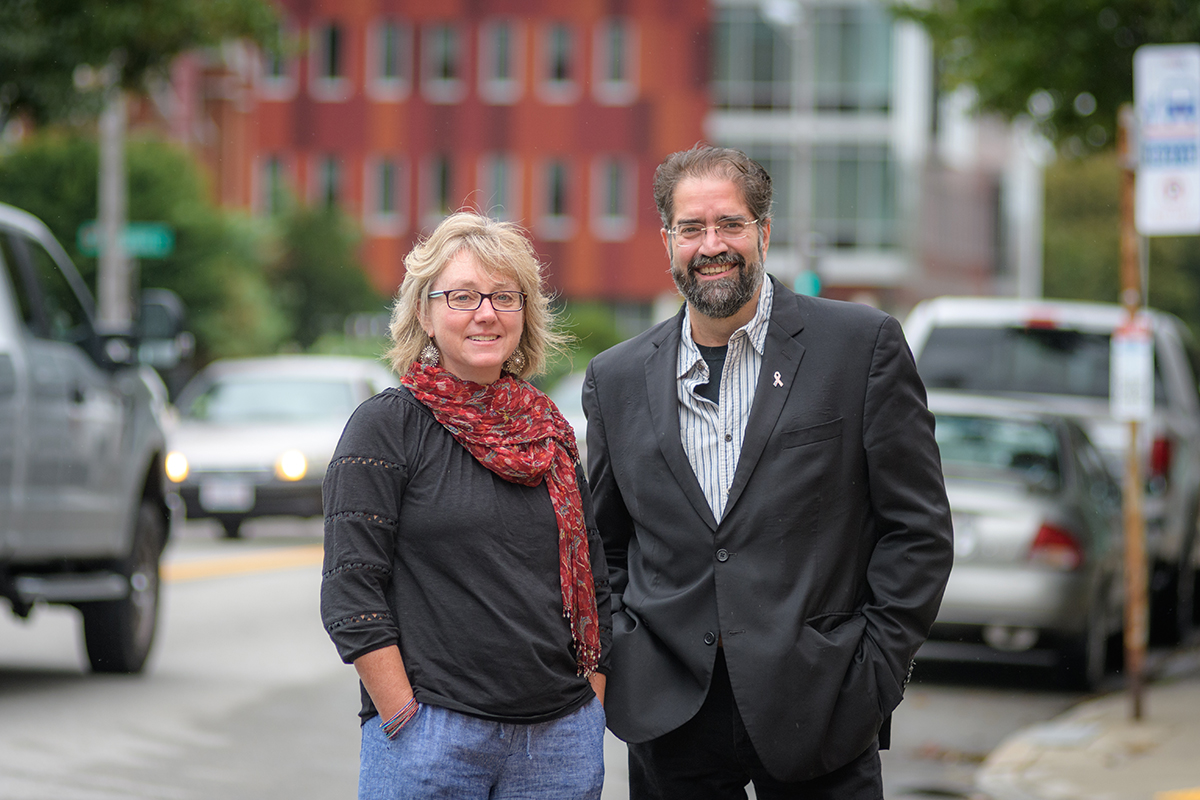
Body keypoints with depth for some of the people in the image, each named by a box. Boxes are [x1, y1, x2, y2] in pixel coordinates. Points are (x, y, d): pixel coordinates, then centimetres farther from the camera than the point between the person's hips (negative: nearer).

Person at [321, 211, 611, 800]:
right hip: (432, 743, -4)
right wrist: (404, 722, -12)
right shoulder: (385, 427, -2)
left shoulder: (551, 433, 12)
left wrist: (593, 712, 9)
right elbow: (351, 596, -8)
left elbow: (594, 585, 17)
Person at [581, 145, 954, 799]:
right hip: (671, 714, 3)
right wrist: (617, 656, 3)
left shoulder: (863, 346, 0)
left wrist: (874, 667, -7)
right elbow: (603, 544, 17)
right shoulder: (617, 380, 9)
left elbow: (918, 526, -1)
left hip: (815, 711, -2)